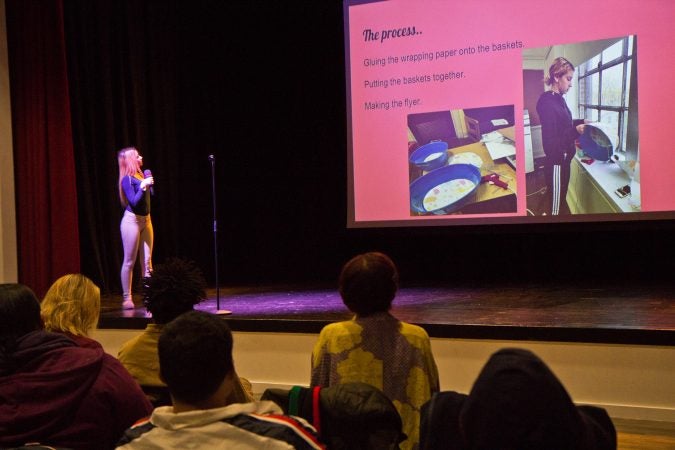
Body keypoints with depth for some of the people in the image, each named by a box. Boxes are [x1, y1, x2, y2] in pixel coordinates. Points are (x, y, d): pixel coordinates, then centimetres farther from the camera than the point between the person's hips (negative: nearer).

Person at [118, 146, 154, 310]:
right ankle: (127, 298, 4)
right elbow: (134, 201, -19)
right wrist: (143, 186, -23)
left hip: (145, 220, 8)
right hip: (132, 221, -8)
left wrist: (148, 184, 9)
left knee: (147, 260, 5)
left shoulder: (140, 176, 12)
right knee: (129, 261, -2)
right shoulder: (127, 179, -10)